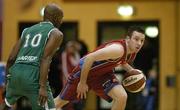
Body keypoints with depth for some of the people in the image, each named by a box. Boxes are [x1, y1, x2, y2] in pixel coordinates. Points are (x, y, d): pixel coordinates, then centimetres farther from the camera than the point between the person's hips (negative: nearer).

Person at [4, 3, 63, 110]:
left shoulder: (27, 30, 25)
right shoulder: (56, 33, 6)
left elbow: (11, 58, 19)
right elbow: (46, 59, -10)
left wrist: (8, 77, 31)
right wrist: (43, 86, -17)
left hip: (16, 71, 6)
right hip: (34, 75, -6)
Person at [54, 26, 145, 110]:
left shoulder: (133, 50, -9)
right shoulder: (118, 49, -36)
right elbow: (89, 58, -34)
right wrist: (82, 82, -27)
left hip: (103, 73, 6)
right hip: (84, 69, -6)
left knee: (122, 97, -15)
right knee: (61, 101, 9)